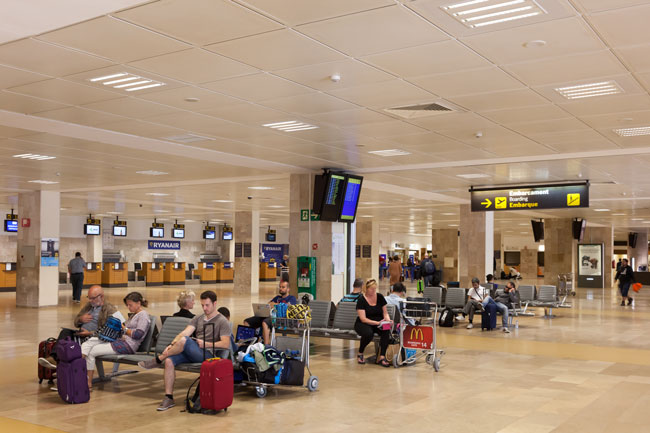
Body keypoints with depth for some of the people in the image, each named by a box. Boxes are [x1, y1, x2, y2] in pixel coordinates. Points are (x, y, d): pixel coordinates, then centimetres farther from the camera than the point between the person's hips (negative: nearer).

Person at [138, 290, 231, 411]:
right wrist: (172, 345, -12)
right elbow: (184, 332, 5)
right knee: (169, 361, -21)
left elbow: (226, 344, -10)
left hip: (208, 355, -7)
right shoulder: (198, 318, 20)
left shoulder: (222, 321, 1)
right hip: (192, 353, 7)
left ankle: (158, 360, -13)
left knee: (184, 340, -32)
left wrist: (206, 344, -14)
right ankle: (169, 398, -16)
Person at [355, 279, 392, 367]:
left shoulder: (380, 297, 2)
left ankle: (381, 357, -29)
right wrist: (377, 322, -31)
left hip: (378, 323, 3)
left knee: (386, 331, -31)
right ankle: (360, 354, -10)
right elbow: (363, 319, -18)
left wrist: (387, 319, -17)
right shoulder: (361, 300, -11)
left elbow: (385, 312, 7)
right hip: (363, 324, -3)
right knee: (368, 333, -37)